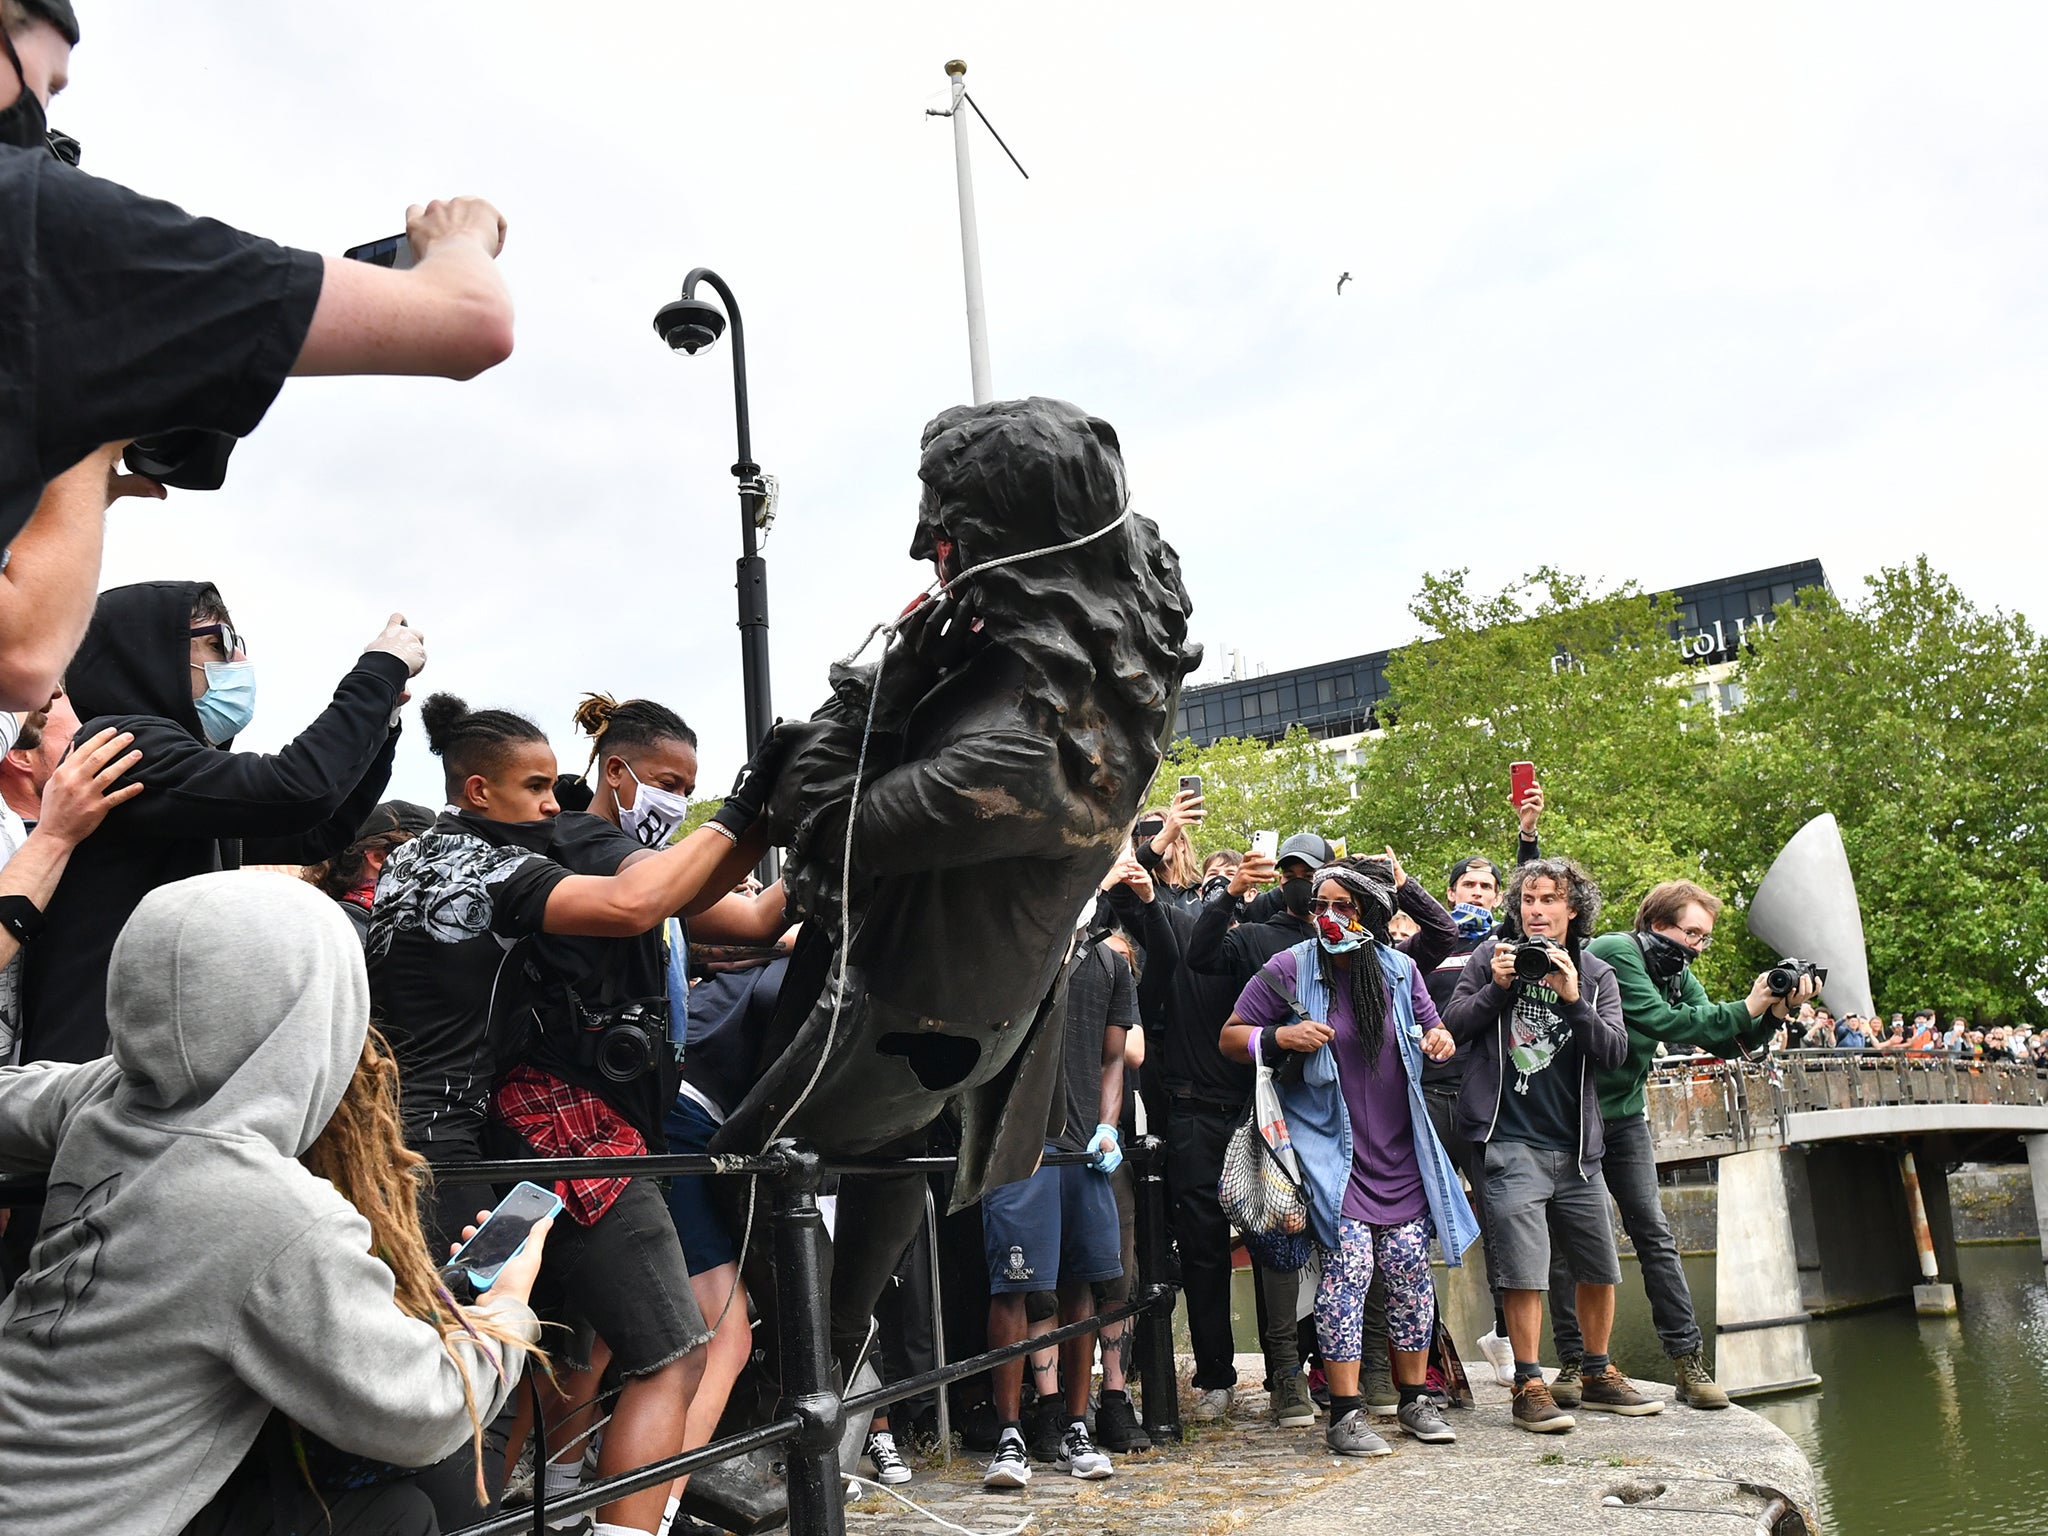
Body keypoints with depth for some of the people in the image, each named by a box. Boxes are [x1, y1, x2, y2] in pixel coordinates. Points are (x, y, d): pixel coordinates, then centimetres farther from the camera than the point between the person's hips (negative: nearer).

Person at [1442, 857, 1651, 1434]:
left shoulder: (1596, 974, 7)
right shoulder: (1492, 955, 1)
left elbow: (1615, 1051, -4)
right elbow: (1452, 1027, 0)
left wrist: (1573, 1000, -17)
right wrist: (1497, 987, -14)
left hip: (1576, 1146, 4)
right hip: (1511, 1142, -4)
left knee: (1601, 1269, 12)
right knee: (1525, 1271, -7)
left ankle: (1598, 1376, 31)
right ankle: (1529, 1387, 5)